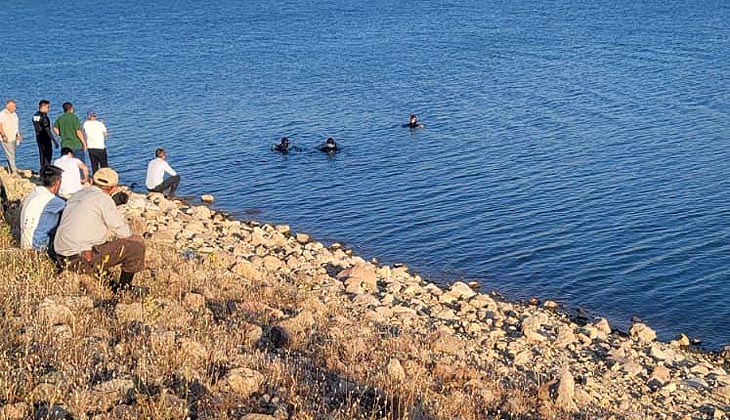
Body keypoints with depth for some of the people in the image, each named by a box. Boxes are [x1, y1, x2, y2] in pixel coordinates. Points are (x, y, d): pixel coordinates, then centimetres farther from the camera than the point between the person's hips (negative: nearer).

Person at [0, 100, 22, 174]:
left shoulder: (14, 114, 17)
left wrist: (19, 134, 12)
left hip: (14, 138, 8)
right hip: (7, 139, -8)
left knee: (12, 156, 10)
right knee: (10, 156, -9)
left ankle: (10, 171, 15)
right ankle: (14, 171, -11)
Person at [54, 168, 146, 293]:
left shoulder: (76, 195, 15)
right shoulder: (103, 199, -8)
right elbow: (124, 233, -6)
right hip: (84, 260, -8)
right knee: (137, 242, 0)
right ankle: (123, 287, 11)